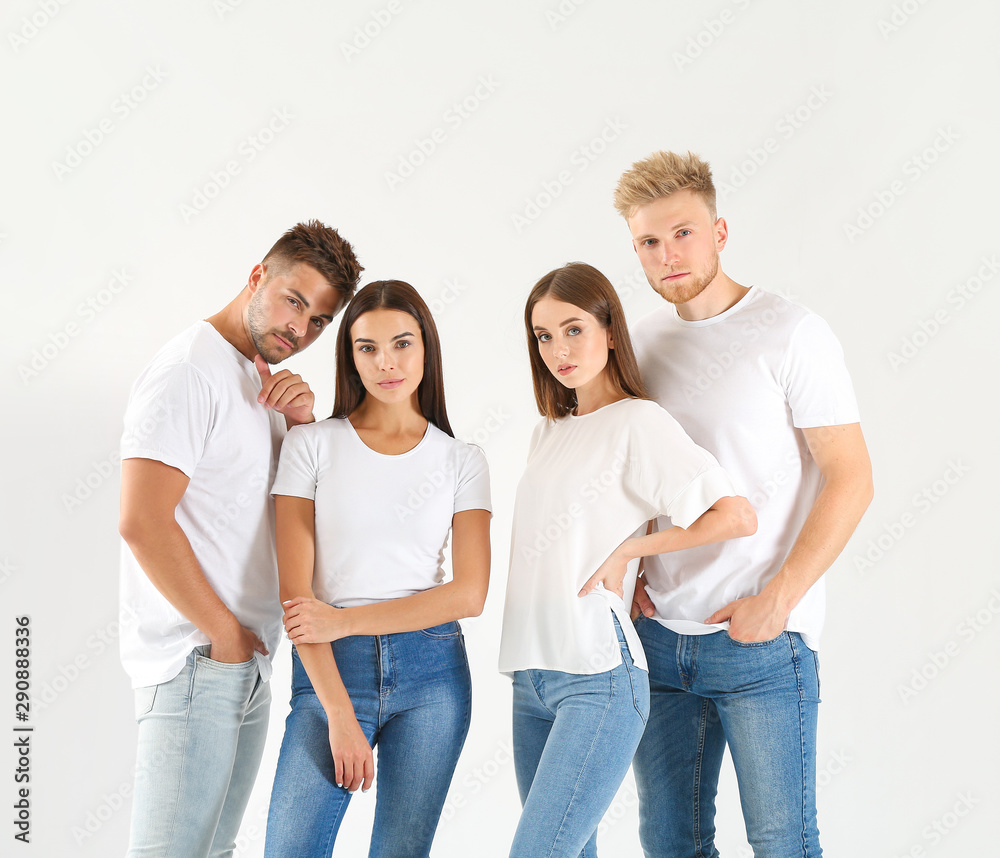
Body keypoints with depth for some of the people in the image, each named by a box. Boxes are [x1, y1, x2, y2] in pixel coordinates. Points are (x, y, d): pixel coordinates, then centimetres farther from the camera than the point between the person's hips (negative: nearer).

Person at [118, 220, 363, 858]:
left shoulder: (260, 381, 15)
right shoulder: (190, 370, -12)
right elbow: (141, 522, -21)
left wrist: (302, 423, -3)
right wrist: (225, 634, -13)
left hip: (249, 663, 9)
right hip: (195, 661, -9)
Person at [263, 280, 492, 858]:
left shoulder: (463, 462, 7)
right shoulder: (312, 445, 3)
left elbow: (469, 593, -2)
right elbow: (295, 591, -4)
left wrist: (344, 619, -10)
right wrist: (339, 714, -12)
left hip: (432, 676, 1)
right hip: (331, 669, -1)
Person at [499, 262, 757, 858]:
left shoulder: (639, 421, -5)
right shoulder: (549, 433, 17)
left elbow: (738, 517, -13)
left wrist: (626, 550, -8)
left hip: (600, 679, -7)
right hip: (532, 675, 7)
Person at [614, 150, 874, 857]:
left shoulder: (791, 334, -7)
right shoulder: (640, 342, 9)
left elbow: (851, 479, -10)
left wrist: (777, 598, -17)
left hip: (764, 640, -5)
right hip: (658, 633, 5)